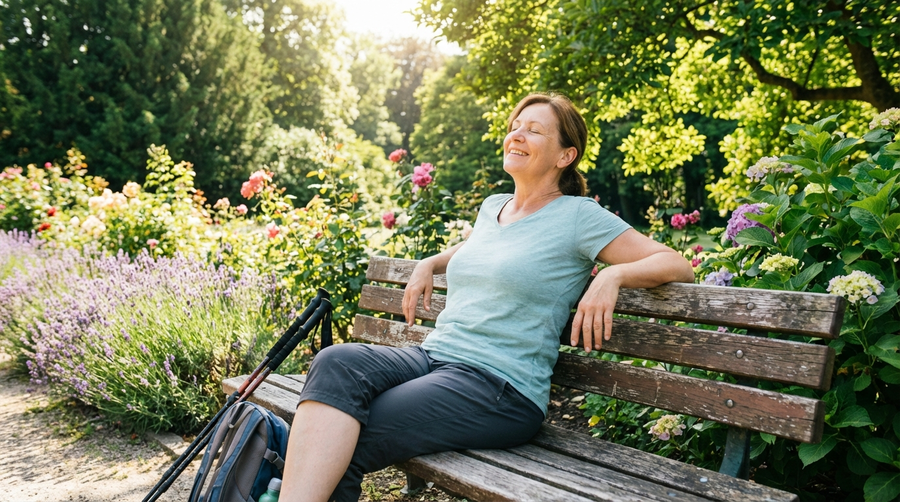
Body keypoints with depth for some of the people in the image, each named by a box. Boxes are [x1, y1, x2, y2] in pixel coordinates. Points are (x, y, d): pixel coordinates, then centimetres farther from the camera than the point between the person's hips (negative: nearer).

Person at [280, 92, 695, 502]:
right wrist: (429, 264, 26)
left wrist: (613, 274, -19)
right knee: (338, 362, -26)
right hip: (432, 357, 6)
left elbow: (678, 266, -2)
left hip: (502, 385, -6)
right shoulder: (492, 206, 20)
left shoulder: (578, 215, 0)